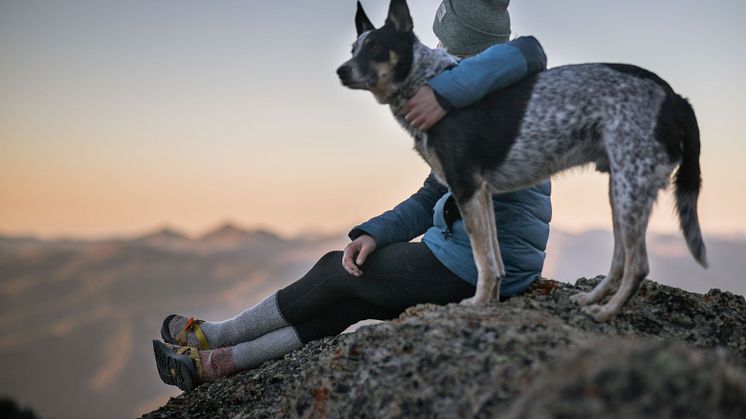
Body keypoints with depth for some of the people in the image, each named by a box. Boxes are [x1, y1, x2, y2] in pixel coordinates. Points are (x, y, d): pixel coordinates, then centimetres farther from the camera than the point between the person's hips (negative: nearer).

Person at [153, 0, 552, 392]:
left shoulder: (500, 94, -11)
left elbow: (528, 52, -35)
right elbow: (427, 203, 14)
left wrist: (447, 92, -42)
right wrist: (372, 234, 0)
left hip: (467, 265, -8)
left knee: (338, 272, 6)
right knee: (347, 301, 10)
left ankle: (212, 335, 24)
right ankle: (215, 362, 16)